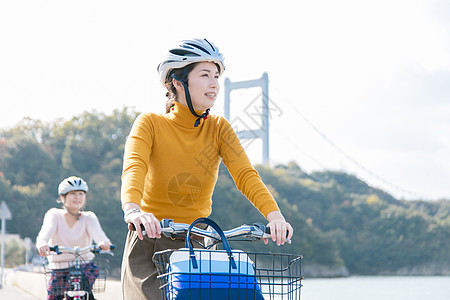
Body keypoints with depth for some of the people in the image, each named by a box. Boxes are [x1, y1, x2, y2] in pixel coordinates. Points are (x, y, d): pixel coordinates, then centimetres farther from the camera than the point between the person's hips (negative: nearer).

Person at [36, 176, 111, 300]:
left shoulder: (88, 217, -1)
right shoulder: (54, 214, -2)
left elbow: (96, 231, -22)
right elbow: (46, 230, -22)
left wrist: (104, 242, -47)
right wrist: (42, 243, -46)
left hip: (84, 266, -1)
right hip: (58, 270, 1)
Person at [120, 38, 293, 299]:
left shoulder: (218, 128, 1)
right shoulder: (150, 124, -7)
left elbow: (245, 174, -13)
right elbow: (134, 168, -25)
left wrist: (274, 214, -31)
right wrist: (132, 209, -46)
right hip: (150, 246, -2)